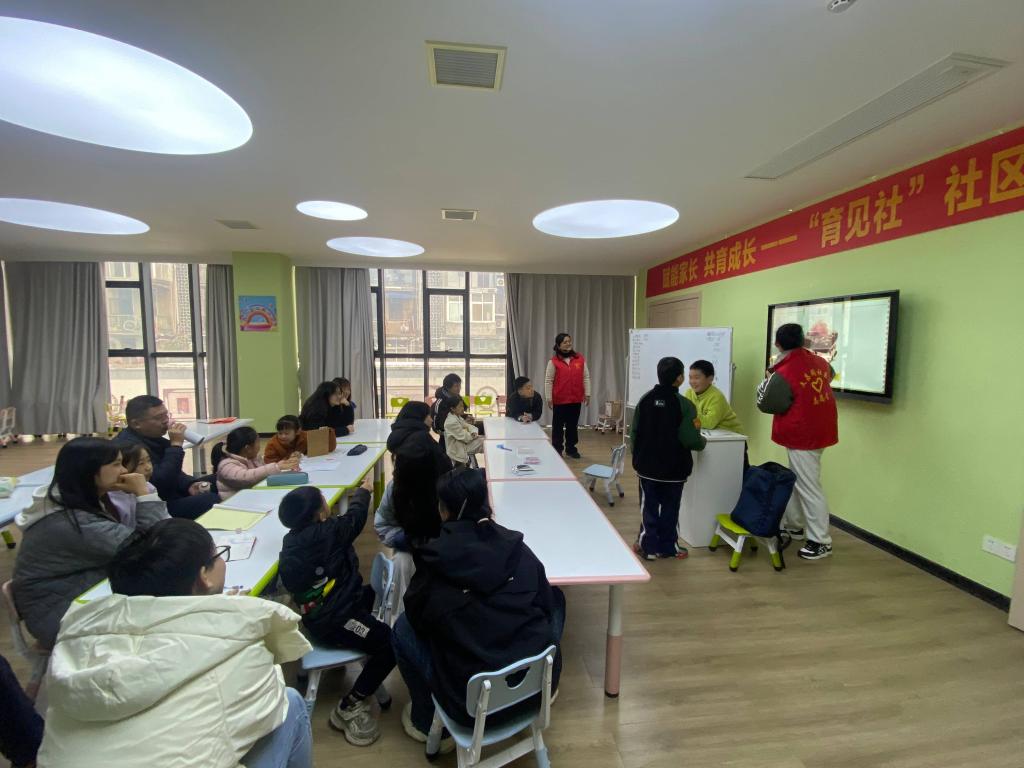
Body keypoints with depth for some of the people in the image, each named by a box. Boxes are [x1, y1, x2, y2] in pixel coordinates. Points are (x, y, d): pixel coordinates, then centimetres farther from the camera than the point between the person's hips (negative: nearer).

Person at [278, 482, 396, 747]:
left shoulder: (292, 539, 1)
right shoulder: (327, 532, -21)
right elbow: (355, 517, -5)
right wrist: (363, 492, 16)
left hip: (315, 615, 9)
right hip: (333, 622, -9)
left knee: (367, 592, 31)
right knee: (392, 643, -11)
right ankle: (348, 707, -3)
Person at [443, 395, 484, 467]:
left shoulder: (458, 417, 6)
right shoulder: (452, 422, -26)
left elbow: (469, 426, 10)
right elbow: (465, 437, -24)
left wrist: (474, 432, -14)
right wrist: (473, 435, -4)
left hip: (463, 444, 10)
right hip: (458, 452, -10)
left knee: (484, 441, 2)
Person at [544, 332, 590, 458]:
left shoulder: (580, 358, 2)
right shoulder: (554, 361, -6)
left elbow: (586, 377, 7)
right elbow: (548, 381, -5)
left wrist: (587, 394, 3)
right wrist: (549, 398, -7)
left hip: (576, 399, 3)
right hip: (559, 400, -3)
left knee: (573, 425, 12)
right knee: (558, 426, 7)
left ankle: (571, 448, 25)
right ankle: (557, 450, 19)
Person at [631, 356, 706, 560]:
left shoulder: (645, 399, -3)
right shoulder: (684, 405, -15)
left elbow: (634, 433, 1)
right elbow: (691, 440, -18)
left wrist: (637, 458, 13)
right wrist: (703, 442, 5)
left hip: (647, 466, 3)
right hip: (673, 468, -2)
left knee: (648, 508, 10)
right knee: (669, 509, 12)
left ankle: (649, 547, 17)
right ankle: (668, 547, 24)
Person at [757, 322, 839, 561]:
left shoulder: (783, 374, -23)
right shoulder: (820, 362, 2)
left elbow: (765, 404, -11)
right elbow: (831, 373, 26)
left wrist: (768, 379, 2)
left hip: (802, 437, -9)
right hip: (818, 431, 9)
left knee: (809, 488, -1)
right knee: (796, 481, 20)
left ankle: (821, 541, 7)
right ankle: (793, 525, 33)